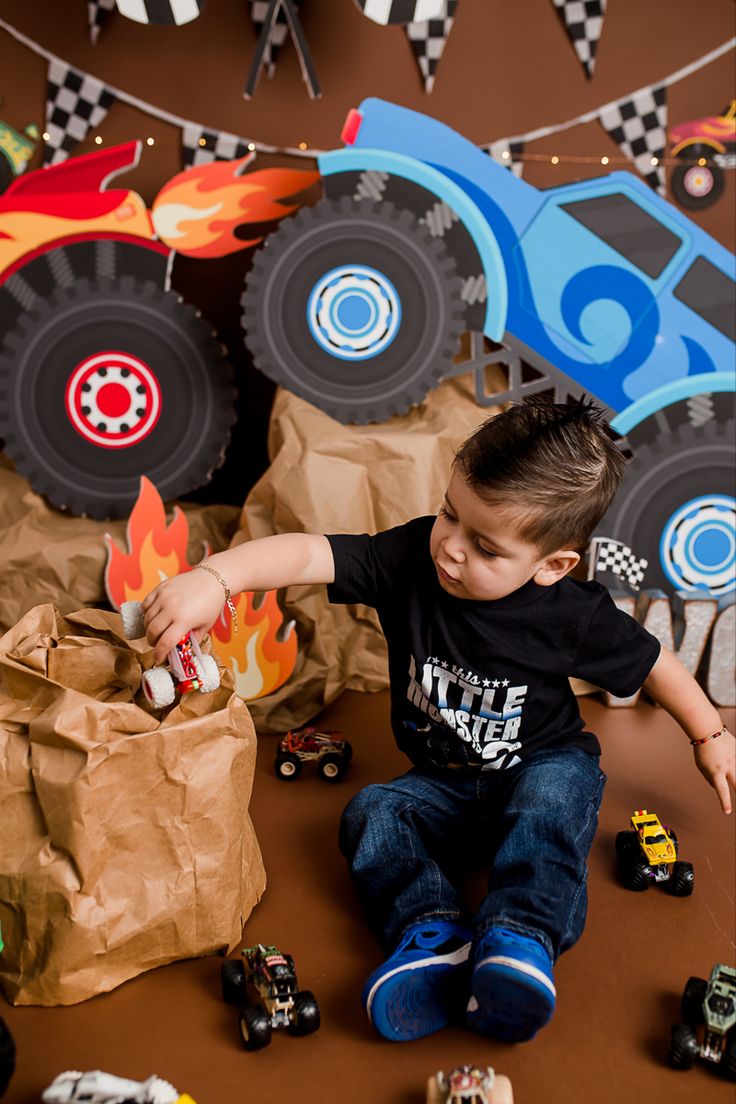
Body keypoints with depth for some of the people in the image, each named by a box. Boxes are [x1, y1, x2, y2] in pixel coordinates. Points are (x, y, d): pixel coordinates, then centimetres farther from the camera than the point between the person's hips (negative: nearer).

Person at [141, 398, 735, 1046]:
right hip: (442, 786, 3)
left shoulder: (574, 615, -19)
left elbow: (652, 663, -1)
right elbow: (309, 554, -30)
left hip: (544, 770, -2)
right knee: (370, 814, -20)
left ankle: (520, 935, -44)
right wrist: (215, 578, -45)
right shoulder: (409, 559, -18)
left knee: (561, 786, -34)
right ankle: (434, 935, -36)